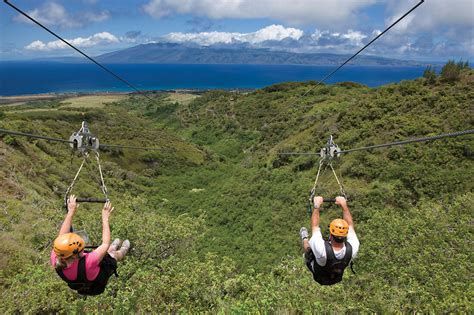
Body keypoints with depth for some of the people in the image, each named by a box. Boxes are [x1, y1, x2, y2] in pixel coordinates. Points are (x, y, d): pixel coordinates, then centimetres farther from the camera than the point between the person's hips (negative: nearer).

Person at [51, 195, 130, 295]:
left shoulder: (56, 259, -34)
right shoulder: (87, 264, -49)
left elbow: (61, 236, -18)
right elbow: (106, 243, -35)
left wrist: (70, 212, -12)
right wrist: (105, 218, -26)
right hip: (96, 286, -4)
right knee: (114, 254, 21)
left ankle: (113, 247, 60)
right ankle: (122, 251, 57)